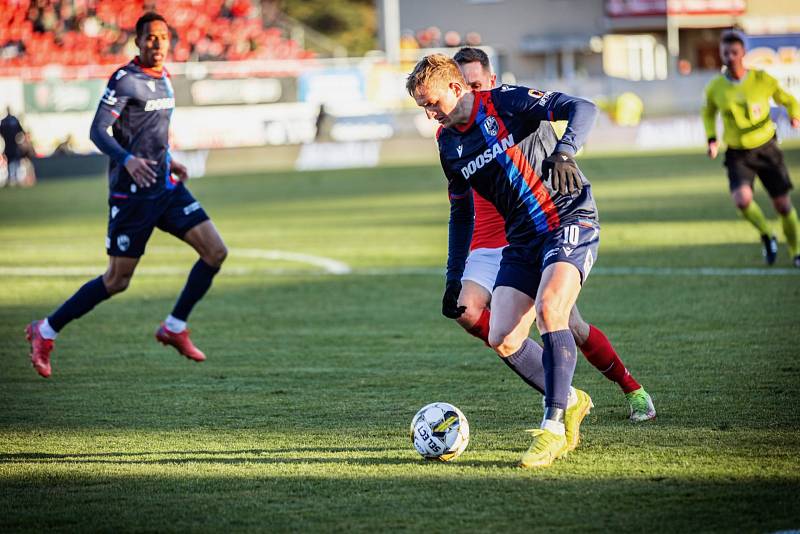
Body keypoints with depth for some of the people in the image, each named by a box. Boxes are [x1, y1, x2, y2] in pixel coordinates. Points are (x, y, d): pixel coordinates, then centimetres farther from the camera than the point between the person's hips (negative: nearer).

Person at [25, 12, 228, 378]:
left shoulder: (164, 79, 12)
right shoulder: (125, 79, -13)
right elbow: (97, 131, -20)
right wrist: (128, 160, -35)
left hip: (166, 187, 8)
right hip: (132, 194, -8)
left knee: (216, 252, -4)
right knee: (117, 281, -3)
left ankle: (174, 328, 10)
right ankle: (45, 332, 12)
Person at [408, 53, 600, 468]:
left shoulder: (504, 103, -10)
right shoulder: (448, 143, 10)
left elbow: (583, 109, -18)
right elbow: (460, 211, 22)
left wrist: (564, 152, -36)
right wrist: (454, 277, 20)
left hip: (569, 219, -7)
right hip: (522, 239, 7)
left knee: (548, 309, -28)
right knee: (502, 340, -5)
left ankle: (553, 426, -21)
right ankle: (569, 400, 17)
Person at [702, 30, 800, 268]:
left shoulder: (763, 80, -10)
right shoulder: (715, 88, -7)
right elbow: (709, 113, 14)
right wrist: (712, 139, 0)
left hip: (766, 148, 0)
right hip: (737, 154, 0)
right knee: (742, 199, -24)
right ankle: (767, 235, 6)